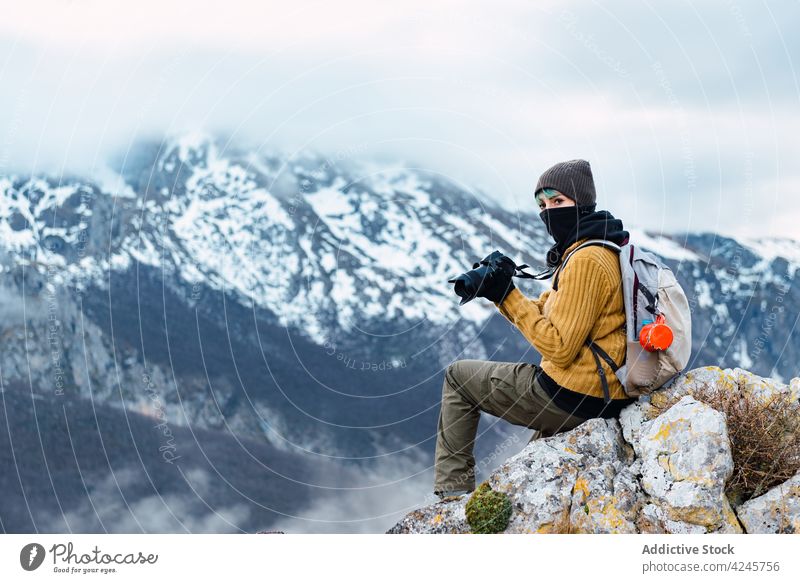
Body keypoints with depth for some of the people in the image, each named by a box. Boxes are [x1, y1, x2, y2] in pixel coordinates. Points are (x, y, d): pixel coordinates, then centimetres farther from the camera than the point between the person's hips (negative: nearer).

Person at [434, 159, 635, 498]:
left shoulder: (586, 260, -21)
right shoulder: (589, 249, 12)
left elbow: (559, 349, -24)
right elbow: (544, 315, 14)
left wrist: (508, 295, -19)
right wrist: (498, 291, -3)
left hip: (573, 398, -10)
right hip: (605, 396, 10)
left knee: (458, 378, 7)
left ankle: (452, 491, 10)